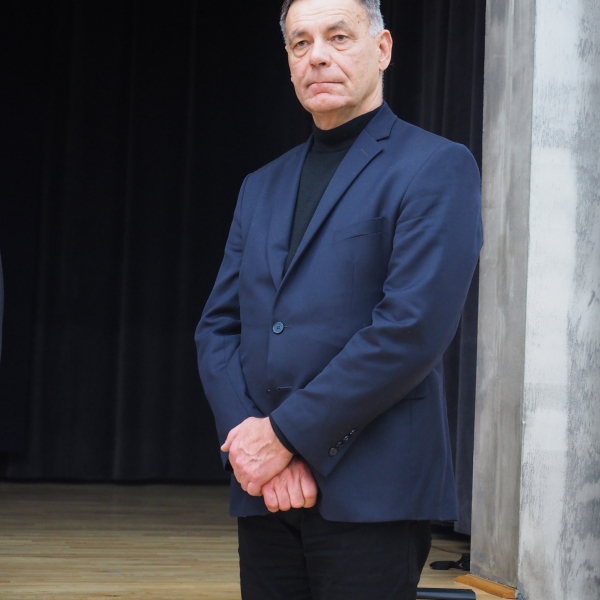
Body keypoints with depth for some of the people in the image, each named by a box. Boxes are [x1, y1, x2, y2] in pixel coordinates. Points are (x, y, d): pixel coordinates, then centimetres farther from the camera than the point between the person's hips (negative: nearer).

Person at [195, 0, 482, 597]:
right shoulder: (262, 187, 18)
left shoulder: (436, 167, -3)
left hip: (371, 493, -5)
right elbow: (217, 328, 12)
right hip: (264, 489, 6)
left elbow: (414, 326, -14)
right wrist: (249, 443, -6)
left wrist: (287, 433, -13)